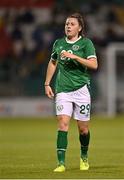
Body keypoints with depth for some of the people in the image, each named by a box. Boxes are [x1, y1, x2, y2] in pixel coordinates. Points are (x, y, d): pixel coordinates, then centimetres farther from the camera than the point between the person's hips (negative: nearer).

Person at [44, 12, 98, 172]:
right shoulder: (58, 43, 9)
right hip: (62, 90, 2)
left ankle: (84, 157, 31)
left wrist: (74, 56, -21)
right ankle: (61, 163, -17)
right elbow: (52, 63, 25)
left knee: (83, 128, 5)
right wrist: (47, 84, 19)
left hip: (81, 89, -2)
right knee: (63, 123, -14)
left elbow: (94, 64, -14)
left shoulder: (85, 43, -3)